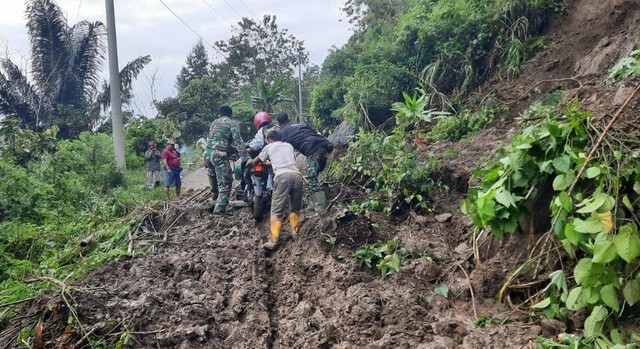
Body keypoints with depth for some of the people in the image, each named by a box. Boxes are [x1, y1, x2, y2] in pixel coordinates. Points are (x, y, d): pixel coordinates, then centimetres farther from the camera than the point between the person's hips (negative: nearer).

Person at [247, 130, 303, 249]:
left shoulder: (269, 147, 22)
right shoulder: (289, 145, 31)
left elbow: (255, 161, 37)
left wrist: (249, 162, 61)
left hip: (282, 176, -3)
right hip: (297, 175, 4)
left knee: (277, 210, -1)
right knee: (295, 207, 20)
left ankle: (274, 240, -8)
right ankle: (295, 233, 21)